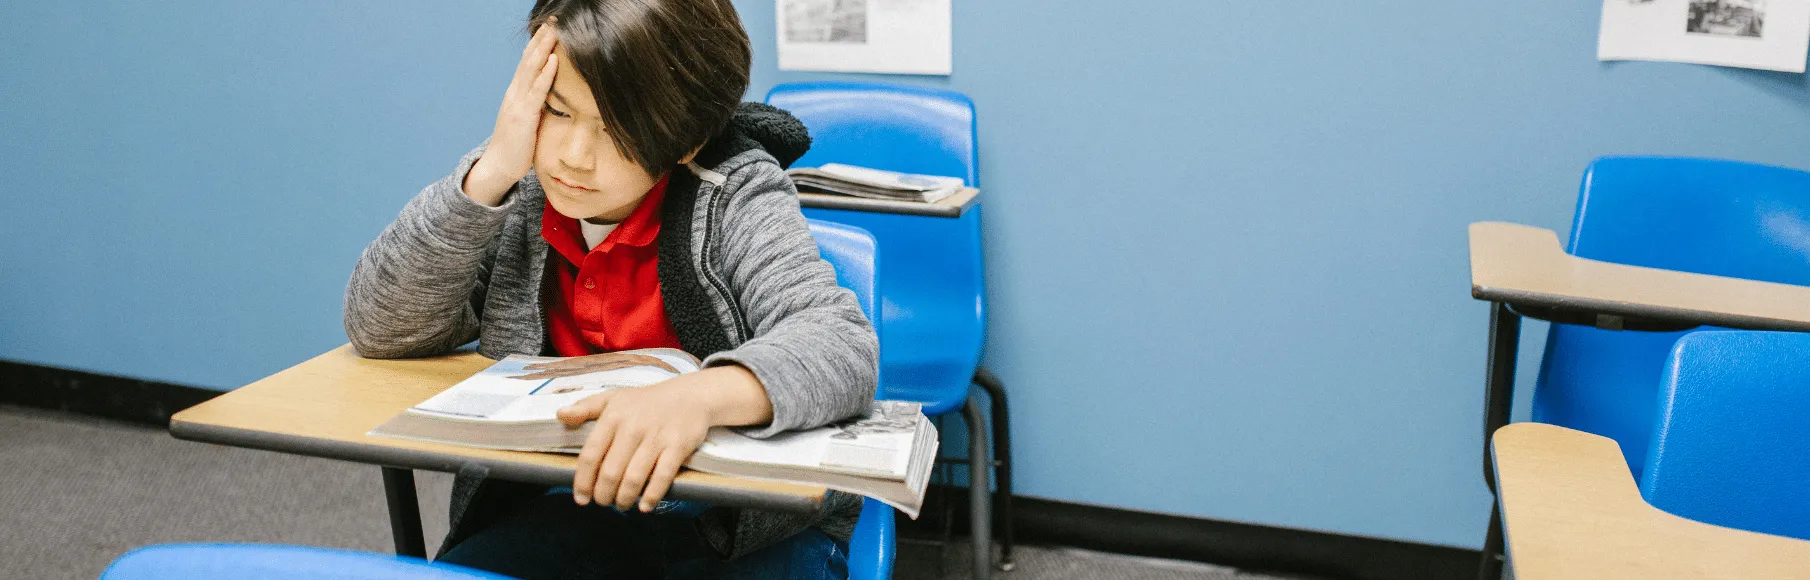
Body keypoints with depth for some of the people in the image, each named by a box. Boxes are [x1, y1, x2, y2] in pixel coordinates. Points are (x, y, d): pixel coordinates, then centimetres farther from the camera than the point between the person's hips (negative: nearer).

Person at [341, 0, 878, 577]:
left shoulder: (735, 196, -14)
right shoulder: (516, 193, -3)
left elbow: (844, 345, -26)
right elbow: (378, 330, -7)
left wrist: (697, 394, -47)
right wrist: (492, 170, -18)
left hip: (754, 526, -1)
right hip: (573, 505, 2)